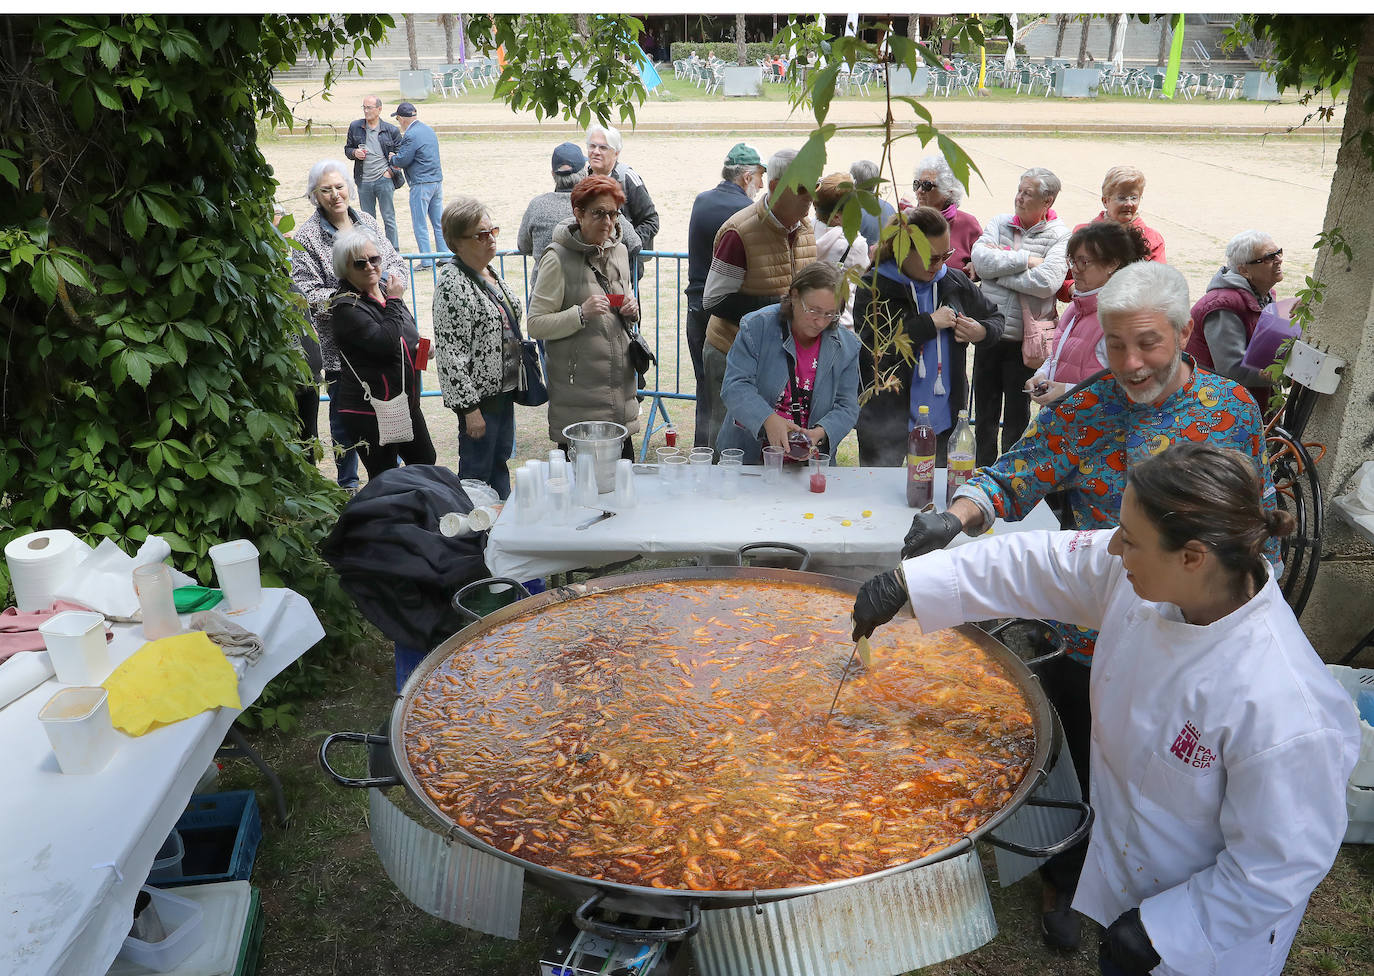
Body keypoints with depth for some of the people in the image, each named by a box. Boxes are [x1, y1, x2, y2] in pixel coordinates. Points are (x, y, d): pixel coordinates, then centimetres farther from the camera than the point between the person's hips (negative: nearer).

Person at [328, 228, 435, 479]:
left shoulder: (386, 289, 9)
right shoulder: (345, 306, -15)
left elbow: (409, 333, 26)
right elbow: (385, 344, -28)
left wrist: (420, 347, 3)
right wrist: (393, 302, -16)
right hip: (371, 411, -8)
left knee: (426, 462, 22)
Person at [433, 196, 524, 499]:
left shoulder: (488, 272, 8)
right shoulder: (452, 284, -19)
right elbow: (450, 352, -22)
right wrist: (469, 407, -22)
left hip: (504, 389, 9)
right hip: (479, 395, -9)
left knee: (501, 461, 20)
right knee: (478, 472, 3)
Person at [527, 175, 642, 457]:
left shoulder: (619, 250, 11)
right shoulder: (558, 258, -9)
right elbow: (536, 325, -12)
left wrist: (631, 311, 3)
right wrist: (581, 314, -24)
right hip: (578, 389, -6)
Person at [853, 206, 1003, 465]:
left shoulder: (955, 282, 4)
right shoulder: (874, 288, -9)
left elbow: (995, 318, 19)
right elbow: (873, 348, -21)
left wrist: (981, 332, -6)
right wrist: (929, 323, -18)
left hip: (942, 417, 4)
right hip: (886, 421, -4)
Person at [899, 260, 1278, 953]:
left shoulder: (1231, 407, -4)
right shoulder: (1082, 413, -10)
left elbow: (1258, 519, 4)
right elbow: (1016, 473, -19)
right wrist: (957, 516, -38)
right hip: (1090, 638, -1)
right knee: (1076, 768, 15)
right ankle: (1065, 884, 43)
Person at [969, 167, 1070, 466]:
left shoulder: (1059, 236, -6)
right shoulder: (999, 223, 5)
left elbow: (1047, 282, -21)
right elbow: (980, 259, -11)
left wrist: (998, 268, -12)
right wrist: (1025, 260, -16)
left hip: (1025, 339, -3)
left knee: (1017, 416, 8)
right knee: (984, 412, 13)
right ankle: (983, 473, 28)